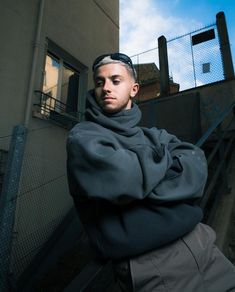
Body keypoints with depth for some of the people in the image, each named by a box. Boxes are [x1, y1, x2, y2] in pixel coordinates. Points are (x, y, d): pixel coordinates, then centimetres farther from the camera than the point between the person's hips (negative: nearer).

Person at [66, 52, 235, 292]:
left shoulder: (154, 135, 12)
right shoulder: (83, 136, -5)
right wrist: (163, 156, -5)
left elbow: (197, 167, -3)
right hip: (149, 262, -5)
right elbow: (122, 177, -23)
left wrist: (142, 182, -17)